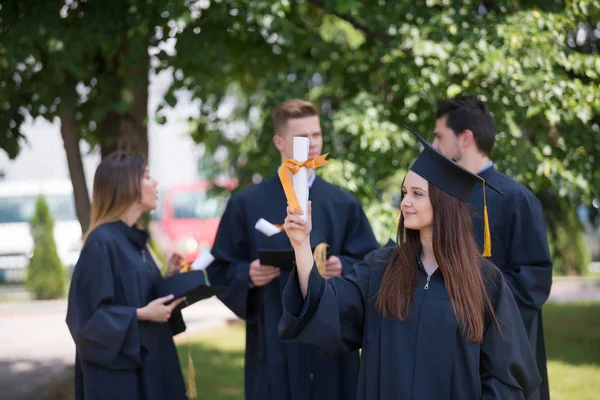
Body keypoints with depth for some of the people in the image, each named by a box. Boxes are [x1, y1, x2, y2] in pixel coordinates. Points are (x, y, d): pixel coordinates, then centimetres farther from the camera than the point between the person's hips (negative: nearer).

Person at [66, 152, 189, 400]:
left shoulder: (135, 238, 12)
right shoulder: (102, 241, -16)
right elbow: (86, 313, -18)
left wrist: (168, 278, 5)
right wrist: (140, 314, -22)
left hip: (151, 360, 9)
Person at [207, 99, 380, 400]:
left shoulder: (344, 205, 7)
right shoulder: (247, 204, 2)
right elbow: (219, 270, 4)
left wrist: (343, 268, -15)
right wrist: (248, 275, -16)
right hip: (273, 346, -2)